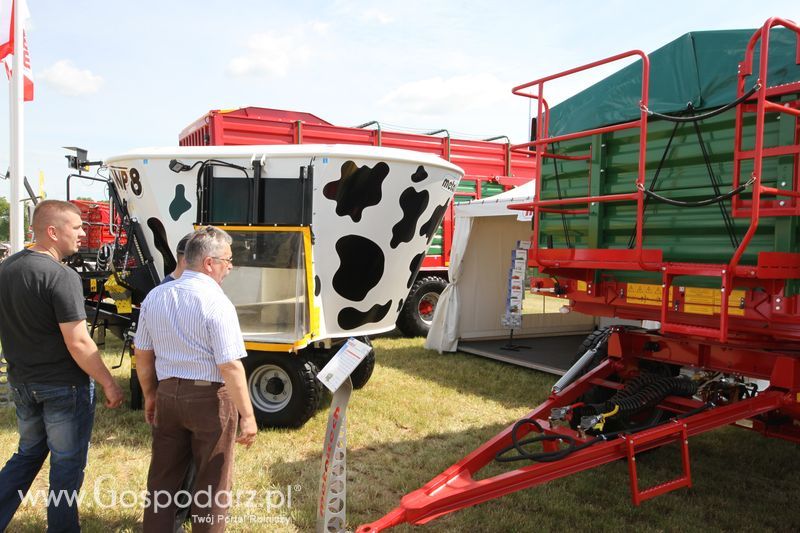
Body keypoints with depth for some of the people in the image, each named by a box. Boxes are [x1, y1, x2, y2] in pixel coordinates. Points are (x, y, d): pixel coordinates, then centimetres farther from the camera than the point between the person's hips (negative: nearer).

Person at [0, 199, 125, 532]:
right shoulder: (61, 276, -22)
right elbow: (78, 344, -24)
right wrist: (109, 384, -15)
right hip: (64, 386, -7)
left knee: (27, 454, 25)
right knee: (67, 463, 9)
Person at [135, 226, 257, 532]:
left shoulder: (155, 296, 3)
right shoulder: (217, 303, -18)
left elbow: (142, 355, 10)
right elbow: (231, 367, -21)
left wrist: (150, 395, 22)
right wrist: (247, 416, -15)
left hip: (167, 394, 6)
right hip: (210, 398, -6)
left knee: (162, 479, 19)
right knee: (212, 485, 10)